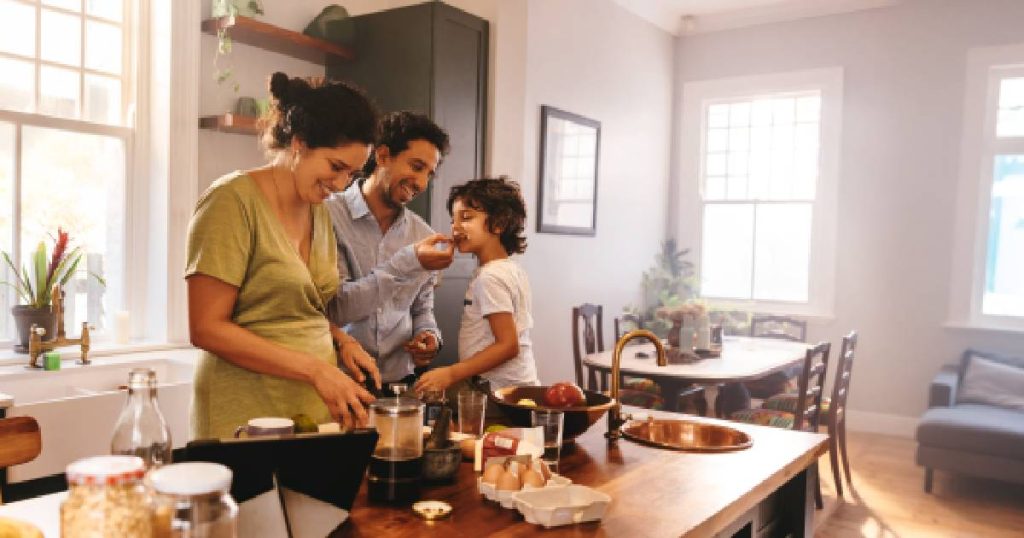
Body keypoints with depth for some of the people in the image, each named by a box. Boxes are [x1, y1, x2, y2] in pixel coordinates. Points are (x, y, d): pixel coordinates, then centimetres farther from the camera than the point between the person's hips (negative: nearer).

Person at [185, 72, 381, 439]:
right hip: (249, 419, -6)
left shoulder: (319, 211, 10)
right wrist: (315, 368, -20)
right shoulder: (234, 200, -12)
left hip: (317, 411, 7)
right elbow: (206, 328, -16)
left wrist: (343, 343, -1)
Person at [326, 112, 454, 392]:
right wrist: (408, 263, -20)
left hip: (399, 380, 3)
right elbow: (334, 308, -16)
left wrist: (428, 336, -4)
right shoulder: (329, 215, -9)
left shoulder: (424, 236, 6)